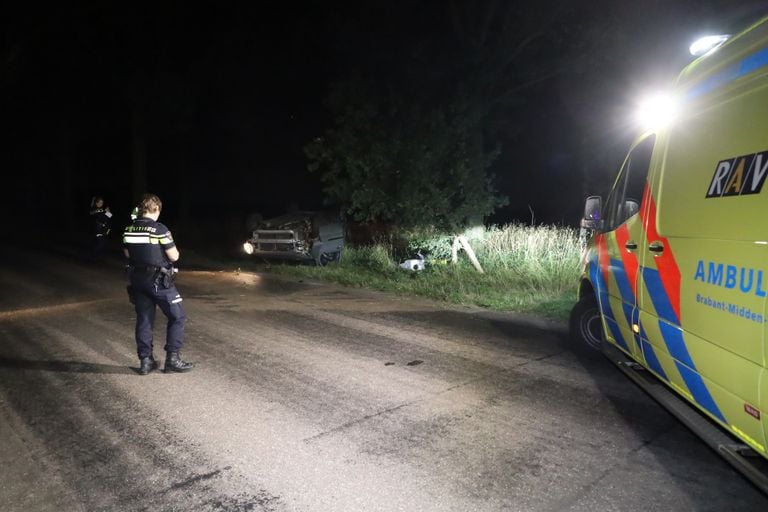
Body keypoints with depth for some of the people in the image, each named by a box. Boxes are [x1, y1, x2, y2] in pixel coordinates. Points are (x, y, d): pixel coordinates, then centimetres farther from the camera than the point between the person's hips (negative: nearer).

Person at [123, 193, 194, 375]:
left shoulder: (129, 229, 2)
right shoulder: (159, 229, -17)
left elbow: (127, 253, 15)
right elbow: (174, 256, -14)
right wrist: (173, 249, 7)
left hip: (137, 279, 6)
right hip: (159, 280, -6)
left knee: (144, 319, 13)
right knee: (177, 317, 6)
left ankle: (145, 361, 18)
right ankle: (172, 359, 5)